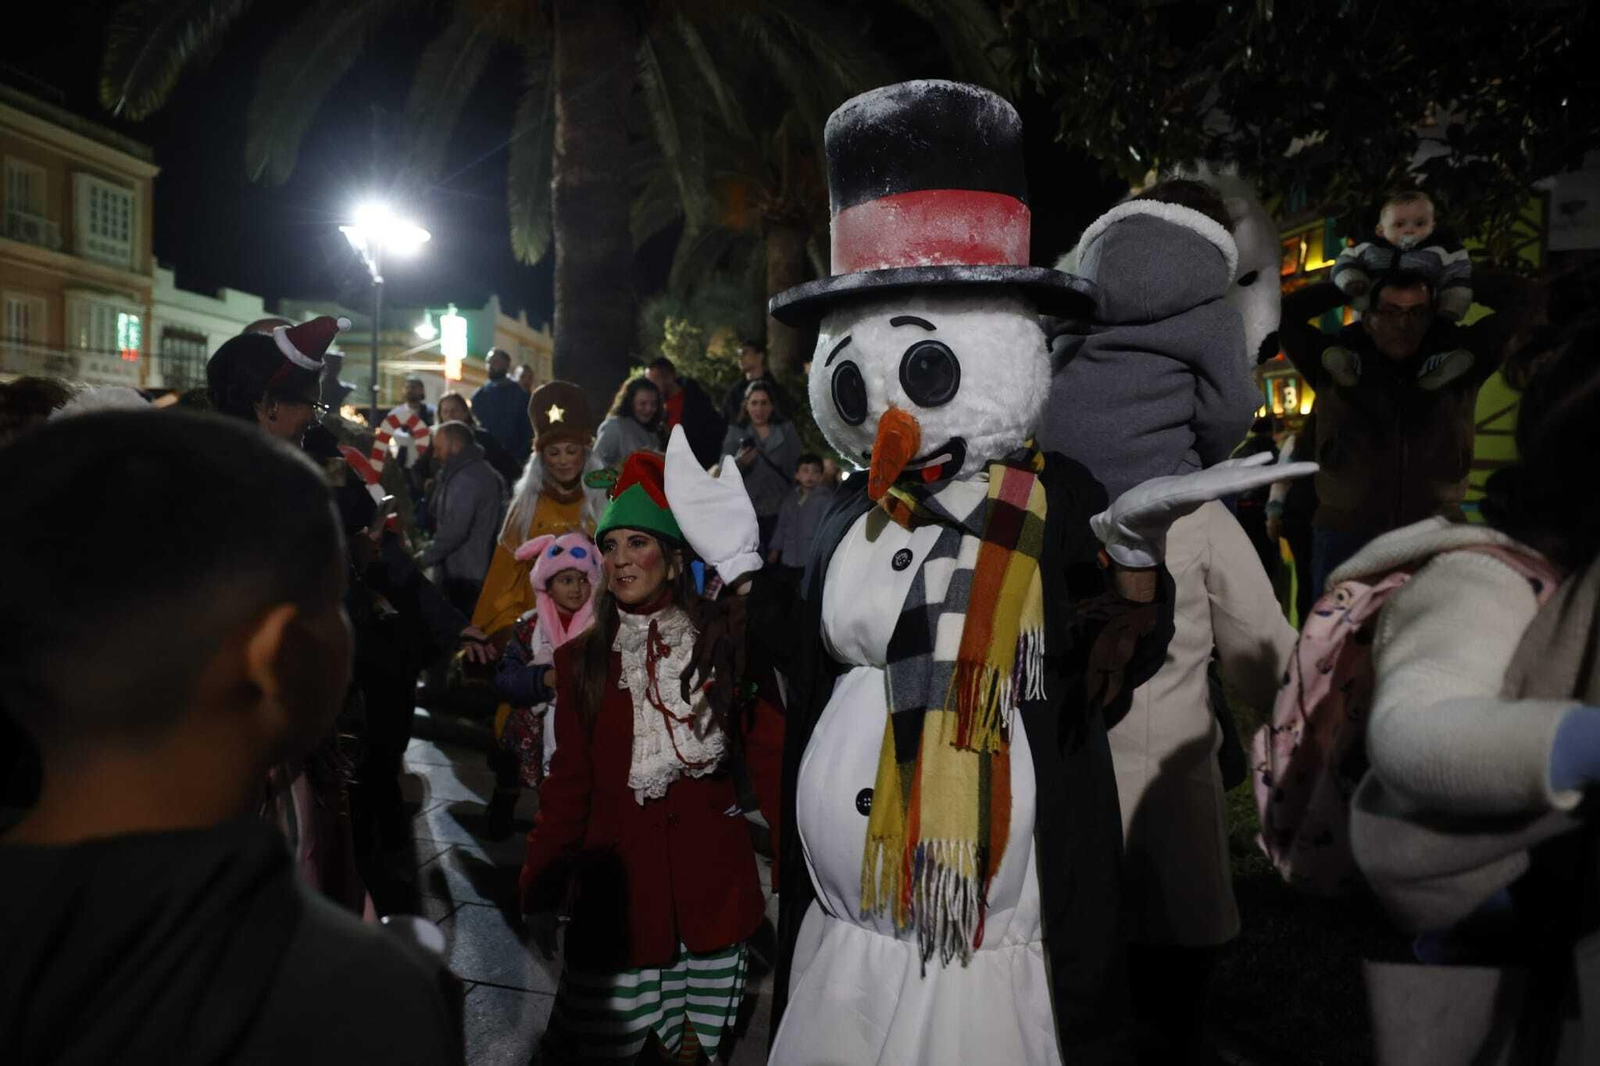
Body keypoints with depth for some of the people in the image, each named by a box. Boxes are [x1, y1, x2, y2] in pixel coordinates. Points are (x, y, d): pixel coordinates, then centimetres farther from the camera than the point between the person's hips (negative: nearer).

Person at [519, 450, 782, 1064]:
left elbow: (768, 755, -5)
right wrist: (540, 890, 2)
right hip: (620, 881, 1)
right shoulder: (581, 660, 3)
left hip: (712, 879, -1)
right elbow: (568, 784, 5)